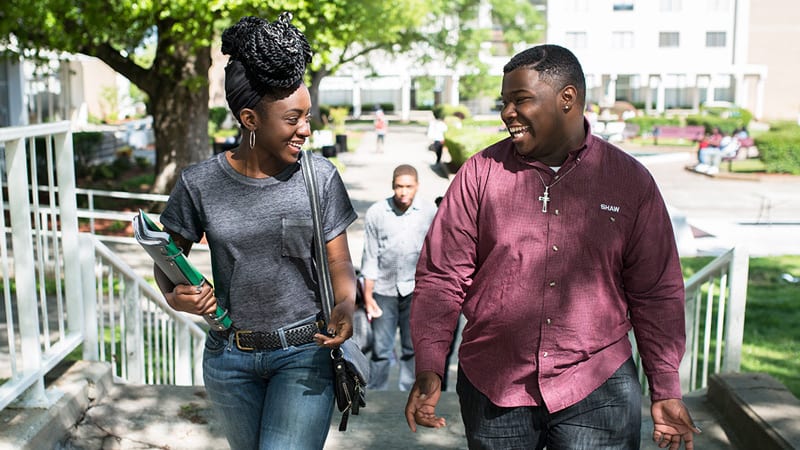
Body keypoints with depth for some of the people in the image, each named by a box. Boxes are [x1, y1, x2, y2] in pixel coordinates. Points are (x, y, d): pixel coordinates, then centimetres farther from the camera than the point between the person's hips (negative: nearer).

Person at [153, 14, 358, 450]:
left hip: (304, 353, -2)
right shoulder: (200, 183, -9)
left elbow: (339, 262, -3)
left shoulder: (320, 177, -9)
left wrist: (345, 305, -23)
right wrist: (174, 294, -18)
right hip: (229, 356, 2)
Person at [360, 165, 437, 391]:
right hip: (384, 289, -1)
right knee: (381, 350, 2)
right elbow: (370, 257, 1)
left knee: (413, 348, 7)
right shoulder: (375, 213, -4)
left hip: (415, 289, 1)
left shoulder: (429, 213, -2)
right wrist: (368, 295, -1)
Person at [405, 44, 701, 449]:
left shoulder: (630, 180, -1)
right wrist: (428, 369, -10)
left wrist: (666, 390, 4)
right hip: (493, 388, 1)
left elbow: (655, 294, 4)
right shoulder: (480, 173, -2)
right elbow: (441, 278, -2)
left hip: (597, 389, 0)